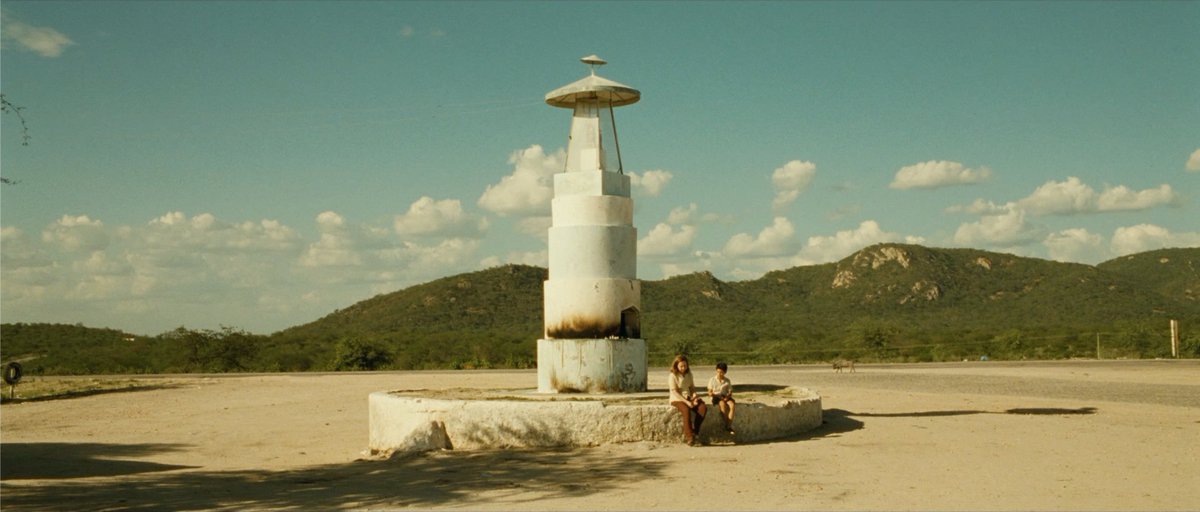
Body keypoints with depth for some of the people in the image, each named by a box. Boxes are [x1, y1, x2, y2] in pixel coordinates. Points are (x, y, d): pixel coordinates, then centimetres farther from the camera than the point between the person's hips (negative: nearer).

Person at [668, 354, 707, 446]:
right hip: (677, 399, -6)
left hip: (688, 398, 6)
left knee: (703, 408, -22)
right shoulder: (673, 376, -8)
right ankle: (690, 438, -33)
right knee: (686, 410, -37)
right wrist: (686, 402, -20)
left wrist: (694, 396, -5)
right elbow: (675, 392, -13)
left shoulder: (688, 374, 11)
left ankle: (694, 432, -16)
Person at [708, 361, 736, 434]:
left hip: (725, 397, 2)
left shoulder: (727, 380, 6)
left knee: (732, 404, -32)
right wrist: (711, 394, -23)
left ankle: (729, 426, -30)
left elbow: (730, 391, 6)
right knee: (723, 404, -37)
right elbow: (710, 392, 1)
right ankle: (726, 425, -25)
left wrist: (727, 396, -15)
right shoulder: (712, 380, 0)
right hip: (716, 397, -2)